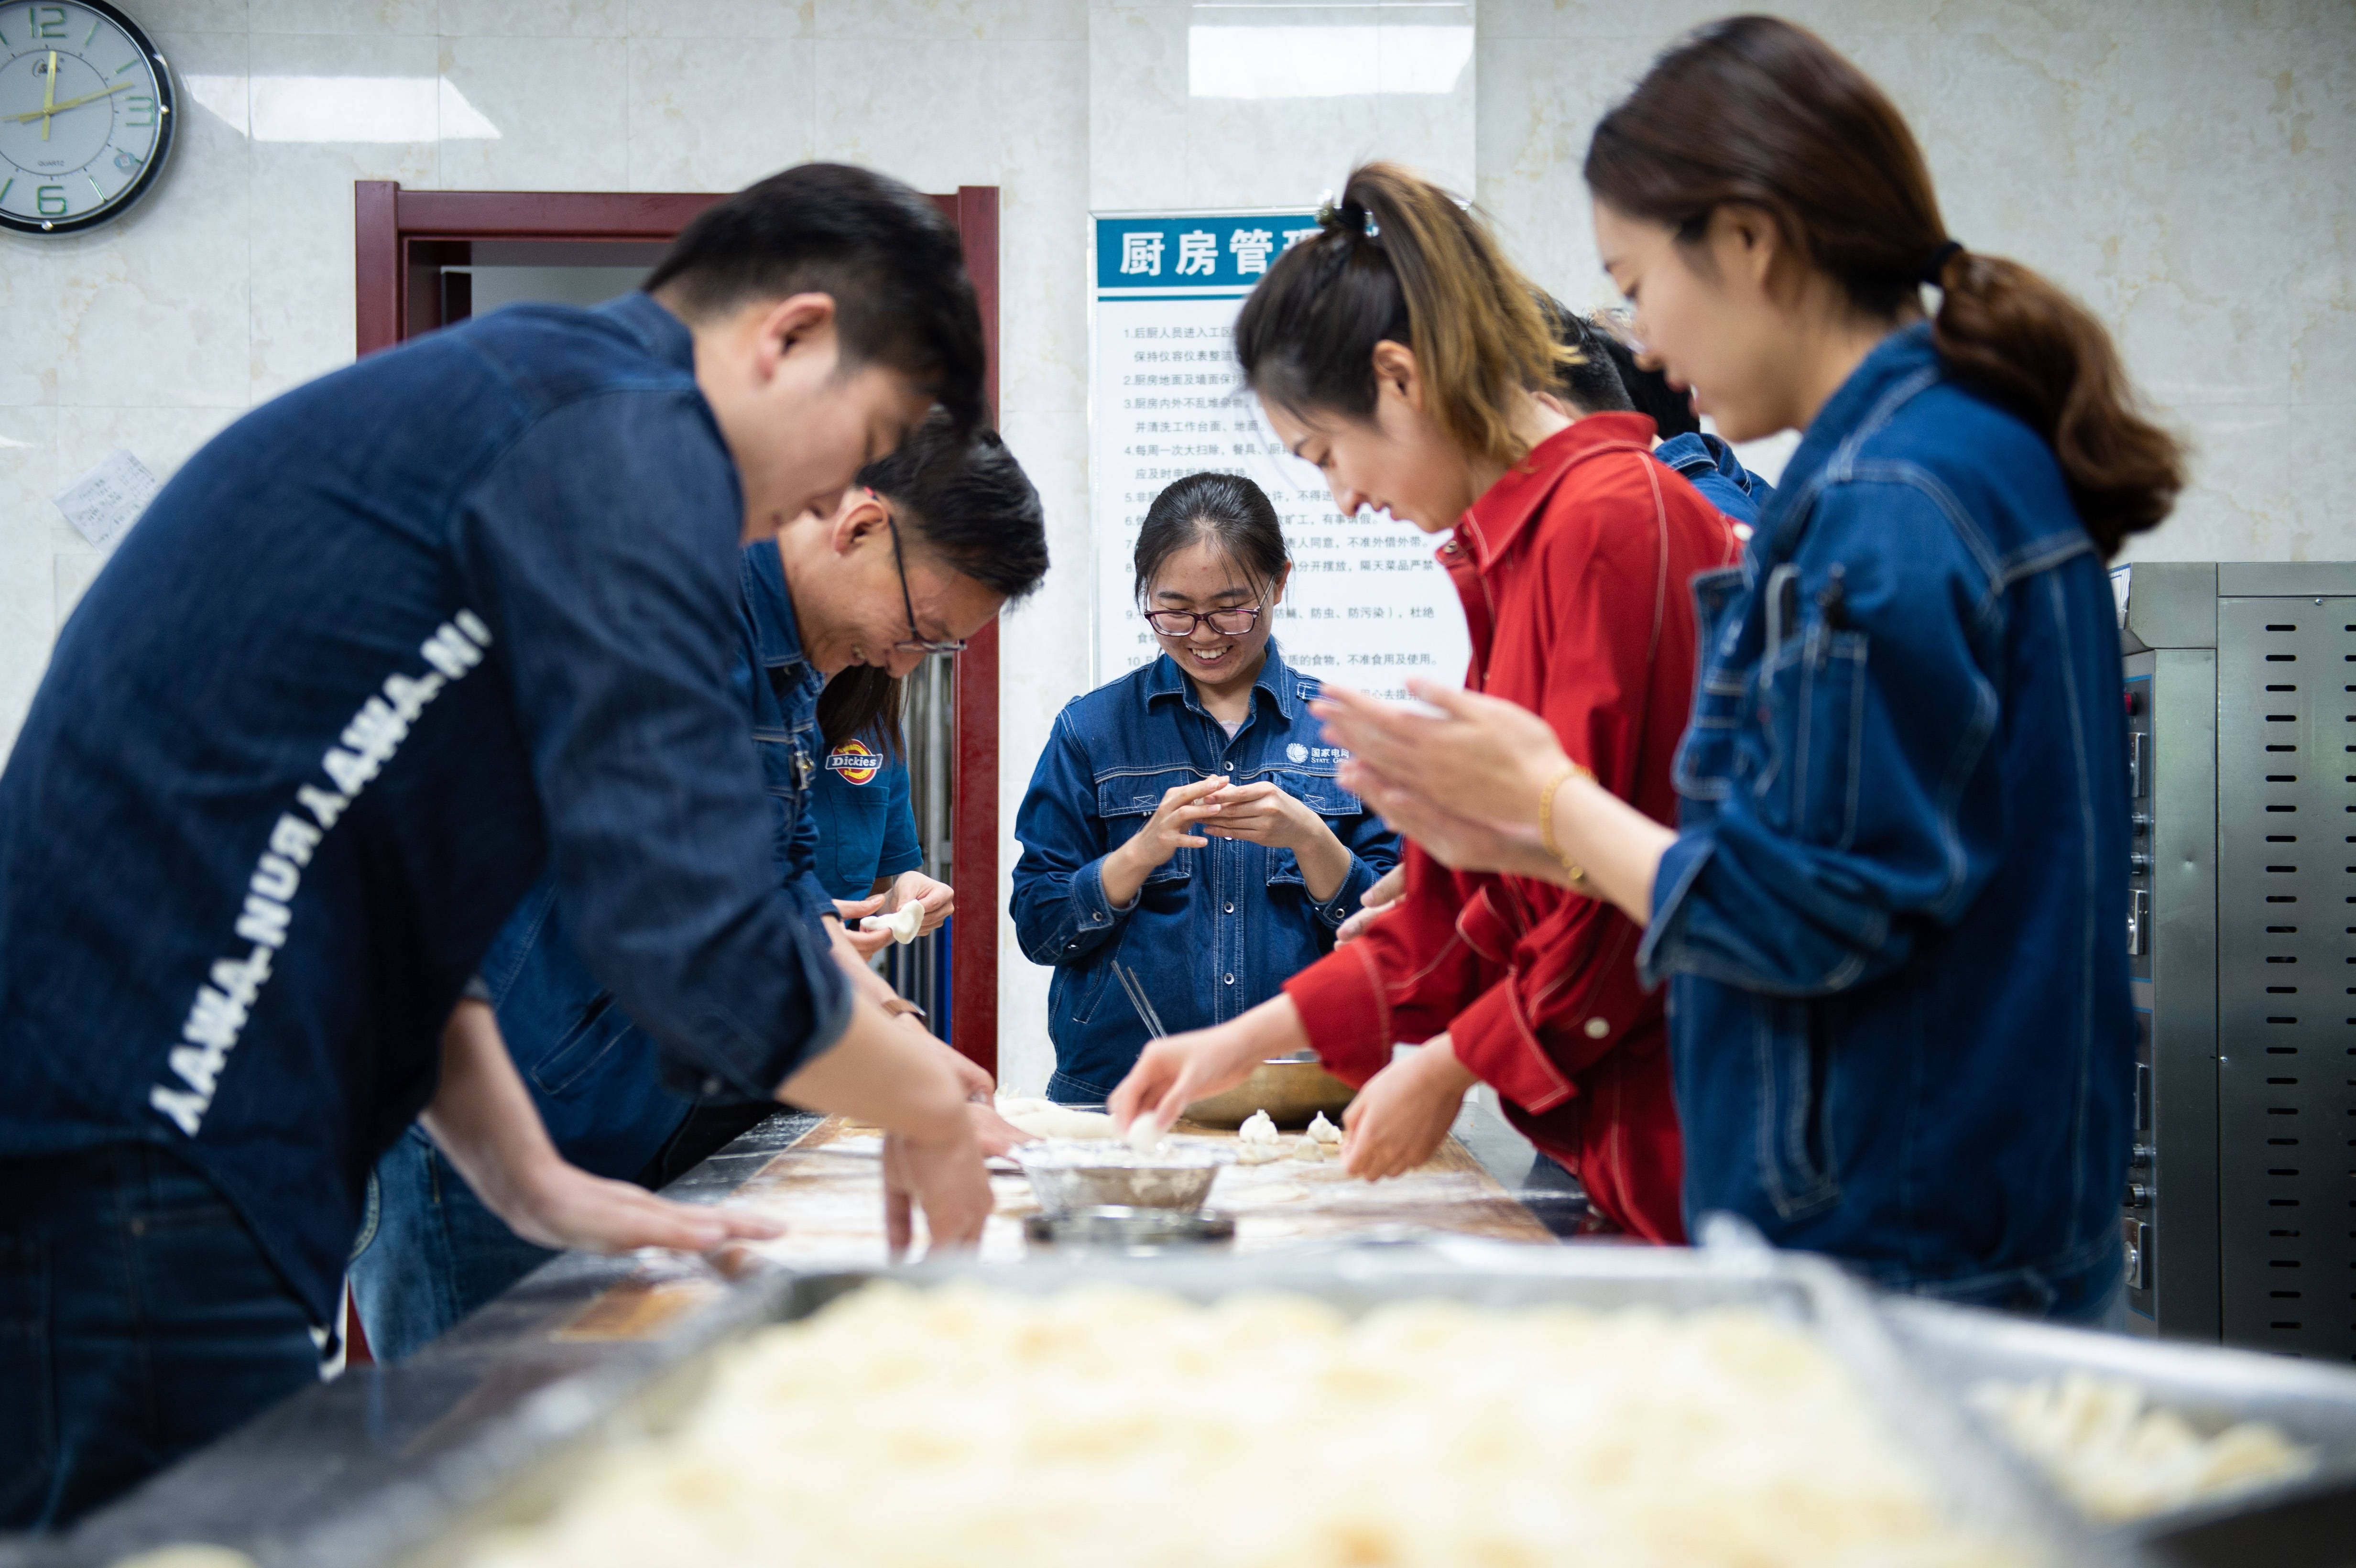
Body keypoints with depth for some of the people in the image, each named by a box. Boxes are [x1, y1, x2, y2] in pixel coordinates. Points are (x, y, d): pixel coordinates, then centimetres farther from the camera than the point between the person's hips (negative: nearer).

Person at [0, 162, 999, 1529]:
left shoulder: (489, 395, 22)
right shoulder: (629, 438, -11)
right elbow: (694, 939, -20)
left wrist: (536, 1185, 18)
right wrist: (928, 1104, -1)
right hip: (139, 1193, -10)